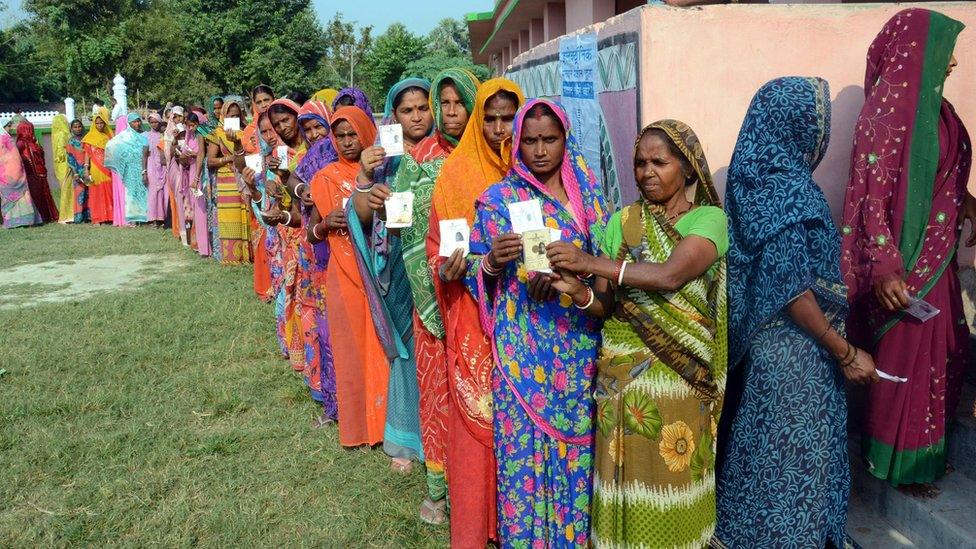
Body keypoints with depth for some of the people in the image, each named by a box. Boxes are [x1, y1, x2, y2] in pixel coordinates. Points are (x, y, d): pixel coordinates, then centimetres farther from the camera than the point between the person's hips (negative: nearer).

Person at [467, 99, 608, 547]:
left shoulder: (588, 193, 8)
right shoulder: (497, 199, 2)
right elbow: (473, 272, 2)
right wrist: (493, 261, -20)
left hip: (580, 345, 2)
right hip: (523, 349, -2)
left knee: (577, 441, 8)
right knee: (524, 446, 2)